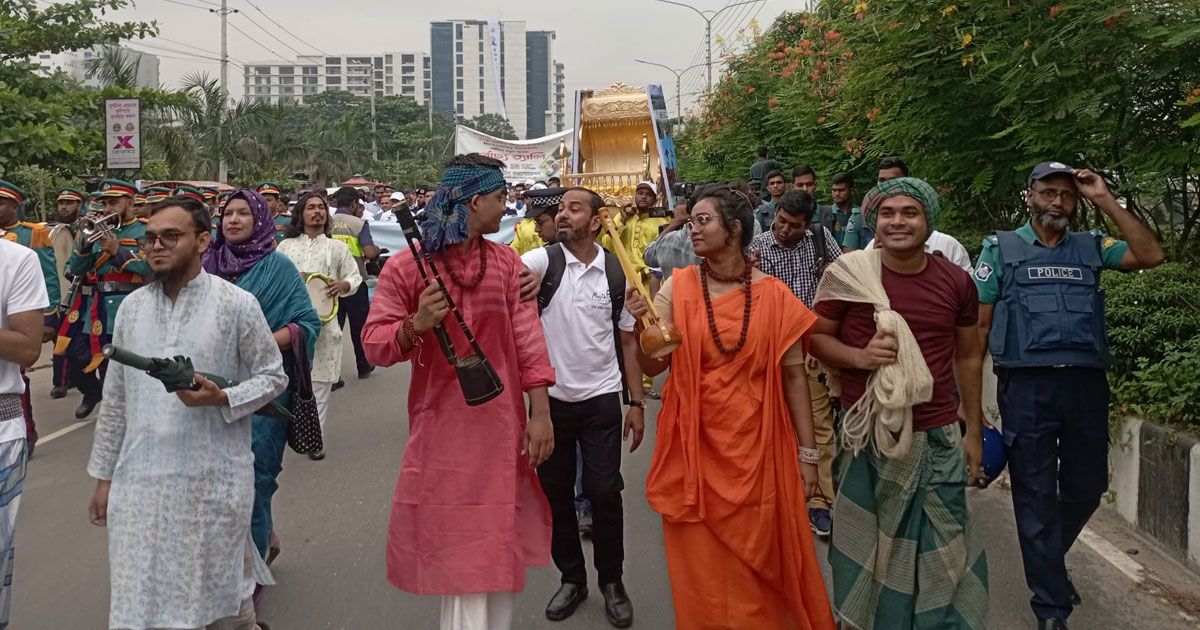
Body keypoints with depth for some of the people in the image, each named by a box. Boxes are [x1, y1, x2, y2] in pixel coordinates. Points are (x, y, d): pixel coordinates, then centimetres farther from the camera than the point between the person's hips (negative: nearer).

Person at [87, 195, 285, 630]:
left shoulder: (237, 305, -6)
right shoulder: (132, 307, 6)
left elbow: (273, 376, 0)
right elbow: (116, 399, 11)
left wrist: (222, 398, -18)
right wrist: (103, 475, 11)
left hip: (214, 480, -3)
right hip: (140, 480, 4)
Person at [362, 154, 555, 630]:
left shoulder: (507, 262, 4)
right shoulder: (406, 266, -8)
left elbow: (528, 340, 0)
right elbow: (374, 343, -8)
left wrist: (540, 413, -5)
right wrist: (416, 326, -28)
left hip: (501, 425, 4)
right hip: (442, 426, -3)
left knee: (498, 542, 14)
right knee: (458, 546, 3)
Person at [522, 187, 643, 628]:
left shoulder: (616, 272, -1)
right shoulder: (545, 260, -5)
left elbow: (627, 341, 5)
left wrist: (636, 402, 2)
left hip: (601, 401, 0)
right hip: (550, 399, 1)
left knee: (605, 493, 3)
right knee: (556, 493, 11)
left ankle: (611, 581, 22)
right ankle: (572, 578, 28)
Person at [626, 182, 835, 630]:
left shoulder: (773, 295, -2)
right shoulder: (677, 288, 0)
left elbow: (793, 374, 1)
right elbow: (653, 365, 0)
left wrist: (807, 452, 1)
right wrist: (642, 322, -19)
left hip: (756, 446, -1)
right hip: (695, 446, 1)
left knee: (762, 559, 8)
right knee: (702, 566, 8)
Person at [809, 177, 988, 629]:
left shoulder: (956, 282, 2)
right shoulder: (847, 274, -7)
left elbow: (968, 357, 12)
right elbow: (816, 337, 2)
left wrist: (974, 431, 14)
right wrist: (860, 357, -17)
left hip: (939, 438, 2)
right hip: (868, 436, -2)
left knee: (943, 550, 9)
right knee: (869, 545, 10)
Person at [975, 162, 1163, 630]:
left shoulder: (1090, 247, 13)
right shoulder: (1001, 249, 6)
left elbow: (1151, 256, -2)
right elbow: (979, 326, 3)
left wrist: (1105, 201, -2)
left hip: (1086, 383, 3)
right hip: (1027, 386, -3)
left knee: (1087, 487, 14)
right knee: (1036, 494, 3)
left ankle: (1046, 562, 41)